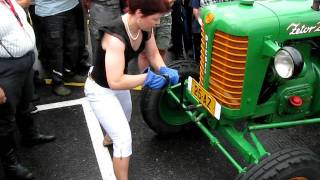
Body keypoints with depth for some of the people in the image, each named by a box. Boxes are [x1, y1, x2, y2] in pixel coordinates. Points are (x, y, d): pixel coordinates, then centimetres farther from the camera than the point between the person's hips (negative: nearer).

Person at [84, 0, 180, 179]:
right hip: (100, 90, -8)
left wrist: (164, 70, -20)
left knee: (123, 121, 35)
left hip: (119, 84, 9)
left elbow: (153, 54, -1)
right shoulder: (115, 37, -40)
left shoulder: (145, 27, -17)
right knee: (124, 138, -11)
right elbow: (115, 82, -44)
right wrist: (147, 78, -34)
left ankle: (110, 137, 70)